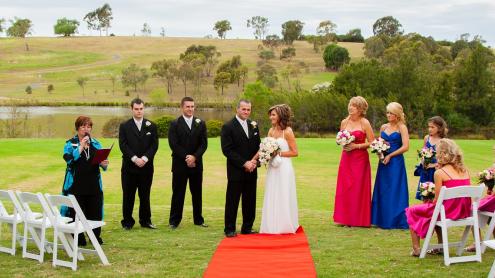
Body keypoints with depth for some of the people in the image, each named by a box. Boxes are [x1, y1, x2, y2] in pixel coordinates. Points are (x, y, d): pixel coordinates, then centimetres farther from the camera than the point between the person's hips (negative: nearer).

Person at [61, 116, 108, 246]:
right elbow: (69, 159, -16)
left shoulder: (96, 144, 11)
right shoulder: (70, 144, 0)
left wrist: (104, 164, -12)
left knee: (94, 212, 5)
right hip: (76, 185, -3)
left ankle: (95, 236, 18)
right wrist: (81, 146, -17)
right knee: (76, 213, 1)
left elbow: (102, 161, 10)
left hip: (94, 185, 3)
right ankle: (78, 239, 10)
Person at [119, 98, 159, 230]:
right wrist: (134, 159, -15)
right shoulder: (124, 126, 4)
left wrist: (144, 158, -12)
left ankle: (145, 220, 16)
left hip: (146, 166, 1)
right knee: (128, 196, 2)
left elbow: (154, 145, 1)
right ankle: (127, 222, 9)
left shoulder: (151, 126, 8)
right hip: (129, 166, -1)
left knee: (145, 195, 7)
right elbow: (123, 145, -5)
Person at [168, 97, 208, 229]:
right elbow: (173, 144, -7)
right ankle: (174, 221, 7)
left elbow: (204, 144, 1)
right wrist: (186, 158, -14)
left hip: (196, 164, 3)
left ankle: (198, 219, 17)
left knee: (197, 192, 8)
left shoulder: (200, 124, 8)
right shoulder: (175, 124, 0)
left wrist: (194, 157, -13)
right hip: (180, 164, -3)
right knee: (178, 193, 1)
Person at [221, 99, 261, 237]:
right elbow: (227, 150, -13)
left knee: (250, 201, 8)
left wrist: (255, 161, -5)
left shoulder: (253, 125, 12)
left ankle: (247, 227, 18)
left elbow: (258, 147, 14)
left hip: (251, 170, 5)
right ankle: (230, 229, 9)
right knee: (232, 201, 0)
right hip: (236, 171, -5)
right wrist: (244, 163, -15)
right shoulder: (228, 127, -6)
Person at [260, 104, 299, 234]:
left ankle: (285, 226, 13)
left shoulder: (287, 132, -10)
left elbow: (294, 152, -10)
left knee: (284, 197, 2)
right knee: (272, 197, 11)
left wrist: (279, 153, -14)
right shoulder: (271, 131, 8)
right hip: (273, 167, 7)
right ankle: (273, 226, 20)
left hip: (284, 168, -6)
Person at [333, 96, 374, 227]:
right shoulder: (344, 122, 9)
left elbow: (372, 142, -7)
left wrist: (356, 146, -15)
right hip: (346, 158, 5)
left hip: (360, 159, -5)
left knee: (358, 189, -2)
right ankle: (346, 218, 9)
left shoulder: (364, 123, -5)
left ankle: (359, 220, 5)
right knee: (344, 188, 2)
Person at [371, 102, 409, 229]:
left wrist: (390, 156, -12)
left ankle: (396, 220, 1)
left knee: (395, 190, -5)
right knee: (382, 190, 6)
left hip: (396, 162, -6)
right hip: (384, 162, 6)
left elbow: (405, 147, -11)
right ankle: (383, 220, 12)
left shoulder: (402, 128, -4)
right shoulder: (383, 127, 12)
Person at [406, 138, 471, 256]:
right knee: (436, 211, 37)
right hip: (464, 212, 7)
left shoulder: (439, 173, -12)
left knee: (412, 211, 16)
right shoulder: (465, 171, 5)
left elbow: (437, 200, -12)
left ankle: (416, 249, 16)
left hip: (447, 212, -6)